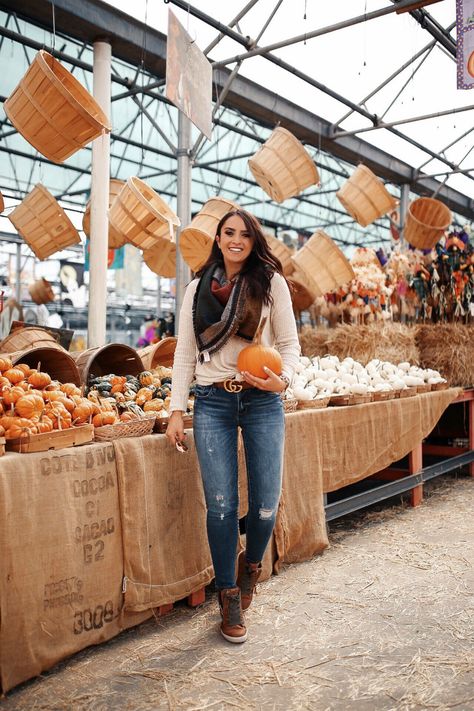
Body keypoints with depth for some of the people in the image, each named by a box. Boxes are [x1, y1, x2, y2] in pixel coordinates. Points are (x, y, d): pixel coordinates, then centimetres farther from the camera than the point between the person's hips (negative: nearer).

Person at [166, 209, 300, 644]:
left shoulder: (270, 282, 4)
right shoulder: (198, 289, 10)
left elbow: (289, 342, 3)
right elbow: (185, 353, 9)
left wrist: (283, 378, -18)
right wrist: (177, 409, 1)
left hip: (262, 401, -1)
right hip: (212, 403, 1)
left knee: (266, 504, -1)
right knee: (221, 505, -1)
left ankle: (251, 564, 32)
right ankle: (229, 597, 18)